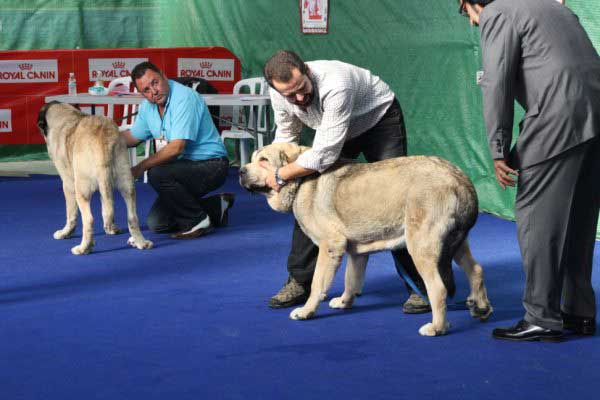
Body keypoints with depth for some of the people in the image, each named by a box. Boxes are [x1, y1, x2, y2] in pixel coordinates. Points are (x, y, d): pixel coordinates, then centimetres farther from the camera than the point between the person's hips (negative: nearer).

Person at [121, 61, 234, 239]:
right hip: (185, 167, 9)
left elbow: (176, 147, -27)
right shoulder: (147, 106, 5)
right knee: (156, 223, 2)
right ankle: (215, 207, 18)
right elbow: (132, 137, 20)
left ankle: (198, 220, -12)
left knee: (157, 174, -32)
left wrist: (141, 167, -25)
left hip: (210, 164, -9)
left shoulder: (185, 98, -21)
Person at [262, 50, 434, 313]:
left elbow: (325, 155, -44)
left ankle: (422, 286, -9)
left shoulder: (335, 85, -43)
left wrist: (281, 176, -34)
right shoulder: (279, 94, -21)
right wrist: (271, 171, -12)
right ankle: (300, 282, 6)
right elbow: (286, 135, 1)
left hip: (380, 118, -6)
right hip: (332, 128, 6)